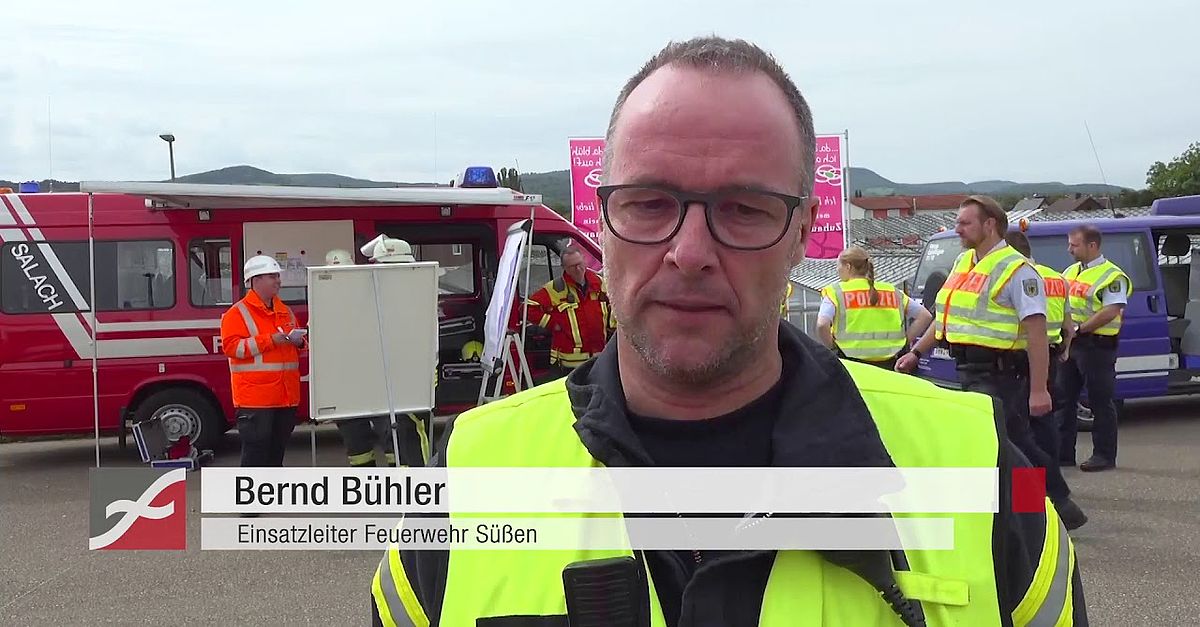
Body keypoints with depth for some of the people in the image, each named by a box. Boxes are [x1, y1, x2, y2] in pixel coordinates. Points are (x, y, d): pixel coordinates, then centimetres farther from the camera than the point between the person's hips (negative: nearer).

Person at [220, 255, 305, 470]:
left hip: (286, 396, 7)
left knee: (277, 448, 13)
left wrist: (299, 340, 2)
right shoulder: (237, 313, -5)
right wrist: (274, 339, -20)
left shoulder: (286, 311, 16)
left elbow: (298, 341, 28)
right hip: (255, 398, -7)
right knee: (256, 448, -6)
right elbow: (231, 346, -17)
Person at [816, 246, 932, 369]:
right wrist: (904, 341, 11)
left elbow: (822, 325, -17)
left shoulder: (836, 292, 0)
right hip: (889, 365, 4)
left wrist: (832, 346, -1)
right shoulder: (892, 291, 13)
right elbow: (925, 316, 11)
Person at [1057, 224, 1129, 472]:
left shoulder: (1112, 276, -11)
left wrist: (1079, 328, -22)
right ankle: (1063, 452, 17)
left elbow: (1111, 312, -20)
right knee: (1064, 400, 10)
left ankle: (1104, 456, 7)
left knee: (1101, 403, -1)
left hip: (1097, 344, -8)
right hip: (1069, 343, 8)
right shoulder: (1071, 271, 15)